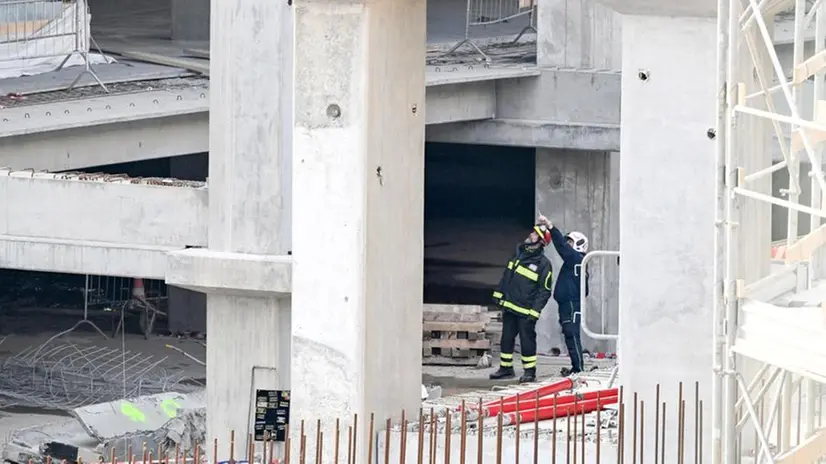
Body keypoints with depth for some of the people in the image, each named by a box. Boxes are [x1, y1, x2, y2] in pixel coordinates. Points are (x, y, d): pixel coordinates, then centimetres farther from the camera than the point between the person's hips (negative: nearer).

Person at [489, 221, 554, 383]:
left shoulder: (544, 263, -11)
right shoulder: (519, 252, 9)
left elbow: (544, 291, -11)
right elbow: (507, 274, 18)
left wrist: (534, 312, -16)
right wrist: (499, 293, 14)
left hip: (525, 311, -7)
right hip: (509, 306, 7)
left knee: (527, 341, -2)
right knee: (506, 339, 12)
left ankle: (530, 371, 8)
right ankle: (506, 368, 23)